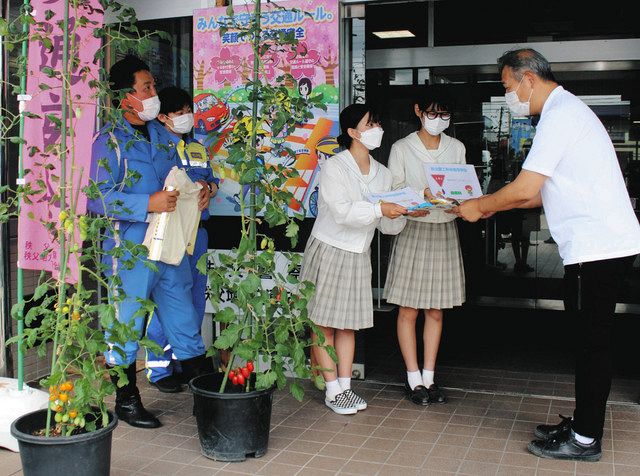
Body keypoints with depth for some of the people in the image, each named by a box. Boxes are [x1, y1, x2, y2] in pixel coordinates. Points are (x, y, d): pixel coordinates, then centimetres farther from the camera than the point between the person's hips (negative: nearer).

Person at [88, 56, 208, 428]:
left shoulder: (162, 133, 13)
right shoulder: (109, 140, -8)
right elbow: (99, 198, -17)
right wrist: (149, 205, -25)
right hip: (130, 250, -6)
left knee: (184, 320, 13)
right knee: (126, 327, 6)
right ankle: (126, 401, 23)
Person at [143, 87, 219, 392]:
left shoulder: (198, 148, 20)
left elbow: (212, 180, 19)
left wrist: (207, 189, -4)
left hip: (197, 228, 7)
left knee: (196, 298, 10)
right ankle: (159, 369, 4)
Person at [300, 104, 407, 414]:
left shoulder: (382, 174, 8)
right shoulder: (334, 168, -12)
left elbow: (388, 226, 6)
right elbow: (342, 212, -23)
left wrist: (402, 214, -15)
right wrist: (379, 209, -30)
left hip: (358, 255, 6)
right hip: (328, 251, -6)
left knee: (349, 323, 10)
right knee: (324, 324, 0)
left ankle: (345, 386, 19)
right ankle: (332, 391, 8)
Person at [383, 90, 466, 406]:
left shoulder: (456, 148, 11)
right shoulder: (401, 148, 0)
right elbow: (394, 193, -3)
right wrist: (422, 195, -20)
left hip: (445, 230, 3)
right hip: (413, 229, -3)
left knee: (436, 310, 8)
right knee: (409, 310, -1)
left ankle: (429, 377, 17)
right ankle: (414, 379, 10)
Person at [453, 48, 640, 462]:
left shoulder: (560, 115, -13)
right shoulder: (566, 110, 20)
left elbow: (524, 189, -18)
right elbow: (545, 193, 23)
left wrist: (478, 206, -2)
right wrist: (492, 207, 19)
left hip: (596, 248, -10)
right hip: (603, 244, 10)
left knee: (592, 342, -2)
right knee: (590, 339, 15)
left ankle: (585, 440, 8)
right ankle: (583, 423, 26)